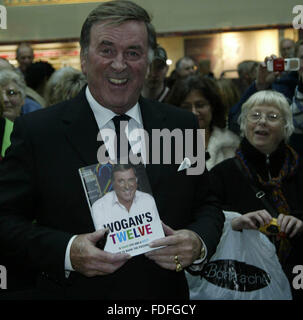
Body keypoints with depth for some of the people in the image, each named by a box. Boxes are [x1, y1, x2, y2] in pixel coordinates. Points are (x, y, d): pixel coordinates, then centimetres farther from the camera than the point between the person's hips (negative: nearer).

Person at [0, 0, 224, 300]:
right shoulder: (35, 131, -10)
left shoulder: (182, 126, -2)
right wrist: (66, 252, -26)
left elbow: (207, 205, 3)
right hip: (72, 292, -2)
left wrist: (199, 243, -18)